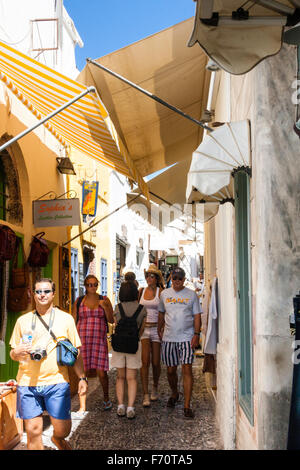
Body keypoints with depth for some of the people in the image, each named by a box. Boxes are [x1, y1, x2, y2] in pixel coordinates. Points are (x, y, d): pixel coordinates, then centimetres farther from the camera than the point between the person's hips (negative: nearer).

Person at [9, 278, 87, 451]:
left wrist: (82, 378, -2)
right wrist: (17, 352, -8)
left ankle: (57, 439, 37)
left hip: (57, 381, -1)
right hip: (27, 383, 1)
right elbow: (13, 354, 15)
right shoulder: (23, 320, 10)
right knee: (33, 432, 1)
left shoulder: (65, 318, 6)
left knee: (63, 430, 3)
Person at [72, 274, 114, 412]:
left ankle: (106, 399, 24)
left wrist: (105, 307, -9)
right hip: (82, 339, 0)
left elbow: (111, 320, 6)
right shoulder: (79, 301, 9)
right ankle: (82, 406, 8)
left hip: (100, 339, 0)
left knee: (101, 371, -1)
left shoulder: (104, 300, 8)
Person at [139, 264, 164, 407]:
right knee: (145, 361, -9)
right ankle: (146, 395, -6)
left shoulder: (160, 292, -3)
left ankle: (155, 388, 31)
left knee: (155, 362, 5)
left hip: (156, 329, -2)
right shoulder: (141, 291, 8)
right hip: (143, 328, 2)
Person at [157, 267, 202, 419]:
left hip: (187, 337, -2)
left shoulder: (191, 295, 2)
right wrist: (159, 329, 14)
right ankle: (174, 394, 37)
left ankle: (187, 405, -5)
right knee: (170, 370, 10)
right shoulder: (164, 294, 8)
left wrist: (196, 334, -6)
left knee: (187, 369, -10)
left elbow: (197, 316, 2)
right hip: (168, 338, 3)